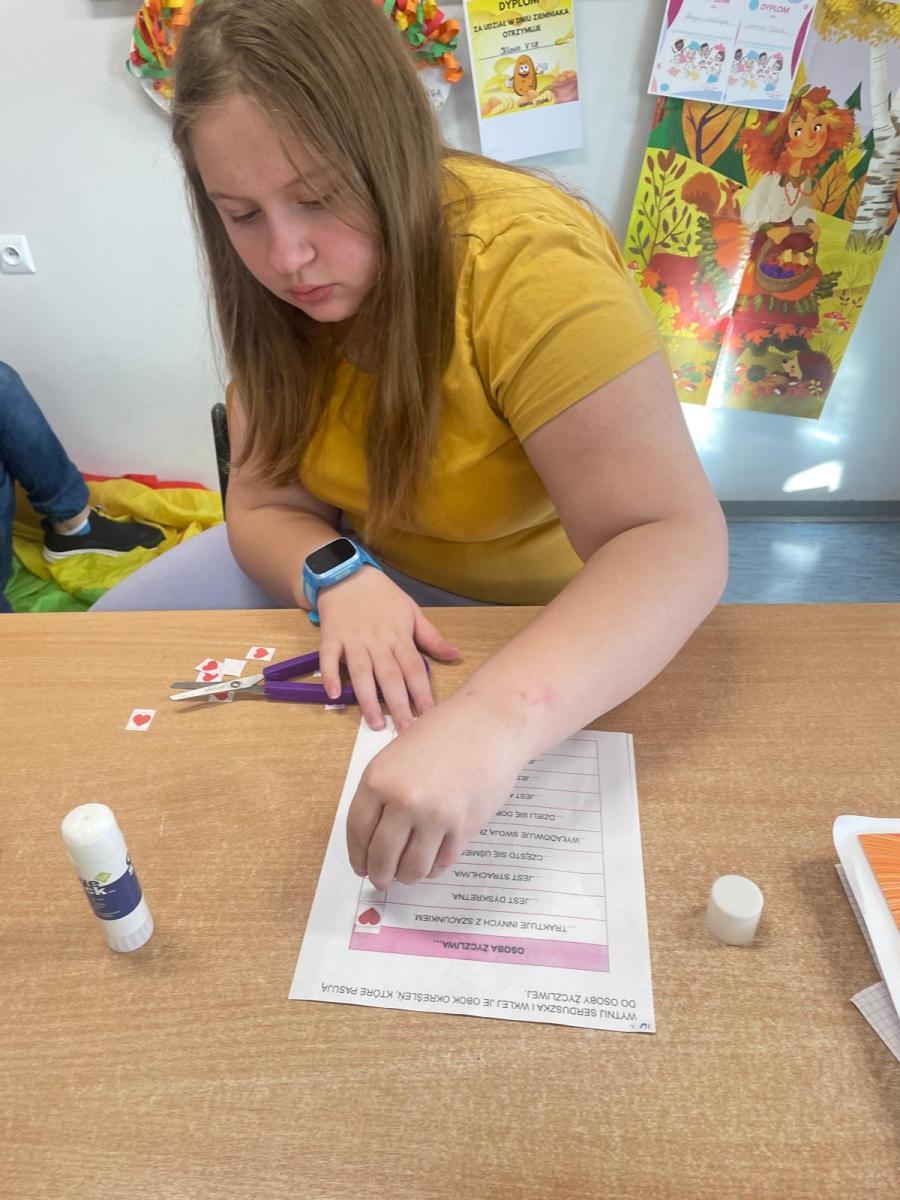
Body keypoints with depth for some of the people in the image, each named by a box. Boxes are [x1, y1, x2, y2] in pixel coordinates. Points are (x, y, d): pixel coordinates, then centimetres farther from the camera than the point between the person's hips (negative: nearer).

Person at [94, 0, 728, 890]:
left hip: (546, 608, -5)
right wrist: (338, 576, -29)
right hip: (365, 554, 6)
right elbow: (265, 505, -6)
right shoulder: (278, 286, -9)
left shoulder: (529, 261, -30)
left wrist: (494, 719, -53)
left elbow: (676, 541, -37)